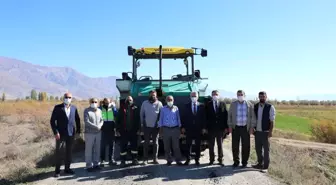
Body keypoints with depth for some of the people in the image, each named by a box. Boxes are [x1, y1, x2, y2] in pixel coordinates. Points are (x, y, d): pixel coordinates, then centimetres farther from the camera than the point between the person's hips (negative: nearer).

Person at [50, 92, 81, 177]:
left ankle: (67, 168, 24)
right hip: (60, 134, -3)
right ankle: (57, 170, 17)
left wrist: (78, 130, 7)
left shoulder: (74, 108, 5)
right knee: (58, 152, 5)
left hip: (71, 133, 3)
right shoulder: (57, 107, -4)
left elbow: (77, 119, 14)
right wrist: (55, 132, -13)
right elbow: (52, 120, -6)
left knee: (69, 152, 11)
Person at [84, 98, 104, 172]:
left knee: (97, 149, 10)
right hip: (89, 133, -5)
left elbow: (102, 120, 8)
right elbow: (86, 121, -13)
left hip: (98, 133, 5)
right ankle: (89, 165, 9)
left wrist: (100, 125, -14)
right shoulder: (87, 110, -5)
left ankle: (96, 164, 21)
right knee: (89, 150, 0)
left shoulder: (99, 110, 10)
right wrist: (96, 126, -16)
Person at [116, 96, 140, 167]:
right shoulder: (122, 108, 4)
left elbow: (138, 119, 3)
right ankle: (123, 160, 15)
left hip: (133, 130, 0)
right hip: (124, 131, 0)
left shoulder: (135, 108, 3)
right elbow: (118, 119, 4)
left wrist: (138, 129, -2)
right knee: (123, 146, 5)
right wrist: (118, 130, -1)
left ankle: (134, 159, 19)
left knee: (134, 145, 7)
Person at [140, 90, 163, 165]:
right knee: (146, 143, 5)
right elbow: (141, 114, 7)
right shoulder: (145, 103, 3)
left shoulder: (159, 103, -1)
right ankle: (145, 159, 12)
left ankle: (155, 159, 16)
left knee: (155, 143, 6)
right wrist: (142, 123, 5)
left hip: (156, 127, 0)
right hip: (147, 126, 0)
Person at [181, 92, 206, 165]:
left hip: (198, 129, 0)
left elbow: (204, 117, 2)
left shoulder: (201, 106, 3)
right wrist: (183, 127, -3)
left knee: (198, 145, 7)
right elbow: (184, 117, 3)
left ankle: (197, 159, 18)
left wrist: (203, 127, -3)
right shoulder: (187, 106, 4)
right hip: (189, 128, 0)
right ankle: (188, 159, 13)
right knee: (188, 145, 3)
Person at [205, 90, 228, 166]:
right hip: (211, 128, -1)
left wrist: (226, 127, -3)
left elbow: (225, 116, 3)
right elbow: (206, 116, -1)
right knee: (211, 145, 6)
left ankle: (220, 159, 19)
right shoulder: (208, 104, 2)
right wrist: (206, 127, -6)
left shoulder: (223, 104, 5)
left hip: (220, 128, 1)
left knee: (220, 144, 9)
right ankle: (211, 159, 16)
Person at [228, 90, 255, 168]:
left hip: (245, 128, -1)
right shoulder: (233, 104, 6)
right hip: (235, 127, 1)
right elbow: (229, 116, 7)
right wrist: (230, 126, 1)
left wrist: (251, 127, -2)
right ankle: (236, 161, 19)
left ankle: (244, 162, 17)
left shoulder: (250, 105, 2)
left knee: (246, 146, 4)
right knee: (235, 146, 5)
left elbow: (252, 117, 3)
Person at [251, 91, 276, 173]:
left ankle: (265, 167, 13)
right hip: (257, 131, 5)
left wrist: (270, 131, -13)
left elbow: (272, 121, -8)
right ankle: (260, 164, 31)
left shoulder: (270, 107, -7)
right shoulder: (255, 106, 7)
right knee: (258, 148, 14)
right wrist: (252, 127, 5)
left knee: (266, 149, 3)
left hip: (265, 132, -5)